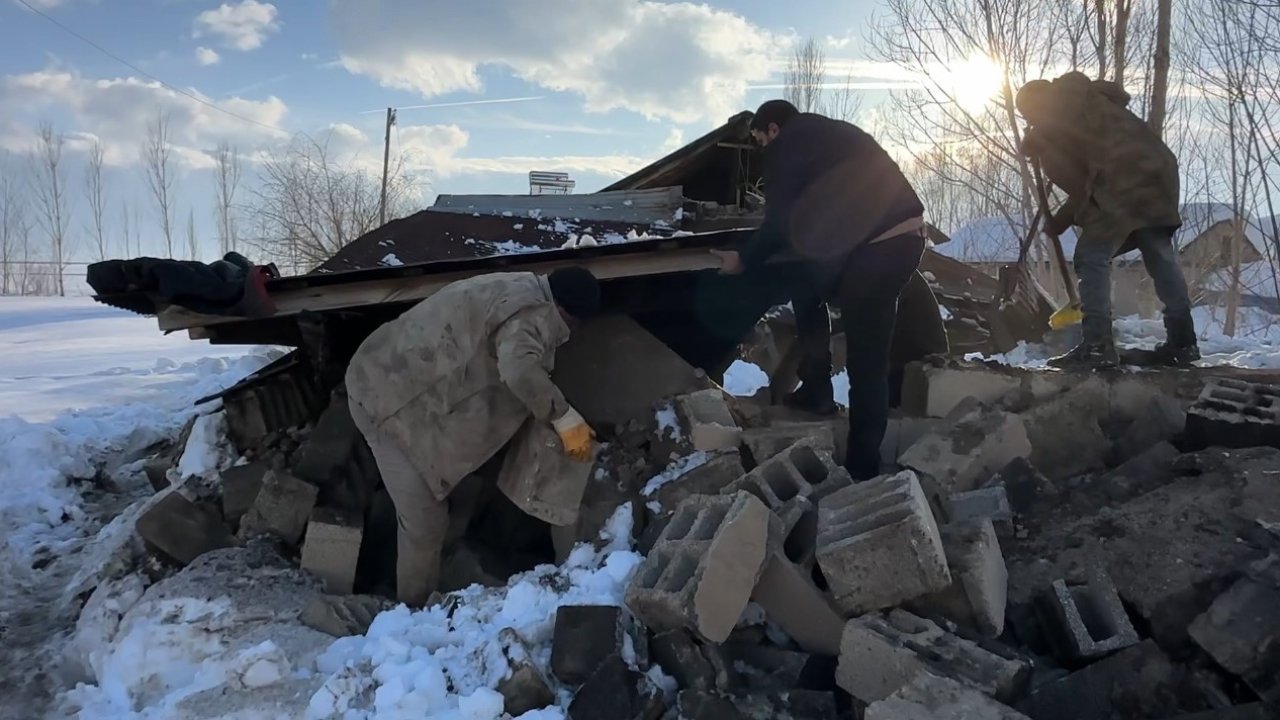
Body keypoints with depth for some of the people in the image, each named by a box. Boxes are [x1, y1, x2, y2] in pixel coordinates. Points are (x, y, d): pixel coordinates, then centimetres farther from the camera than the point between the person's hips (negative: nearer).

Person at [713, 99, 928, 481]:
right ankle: (815, 390, 33)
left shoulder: (785, 146, -1)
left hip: (876, 247, -9)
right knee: (807, 291, 25)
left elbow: (778, 224, -3)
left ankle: (862, 468, 4)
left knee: (865, 361, -4)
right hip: (907, 234, 9)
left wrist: (744, 259, 13)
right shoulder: (834, 133, 25)